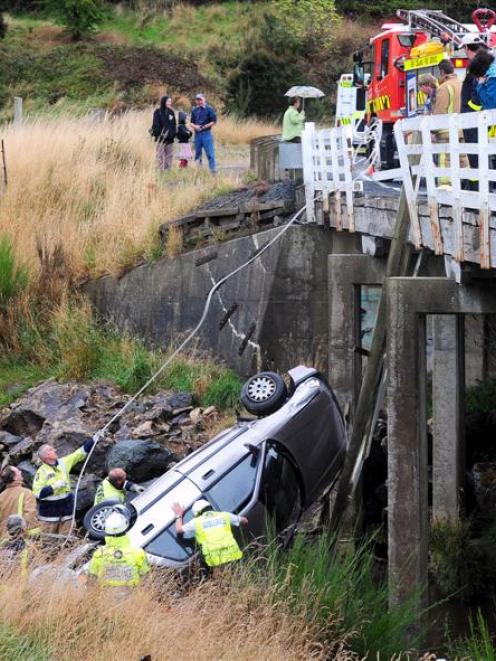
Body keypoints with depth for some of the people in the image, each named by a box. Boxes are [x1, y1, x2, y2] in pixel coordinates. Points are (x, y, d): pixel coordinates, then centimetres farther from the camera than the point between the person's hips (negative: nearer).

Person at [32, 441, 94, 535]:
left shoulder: (63, 463, 5)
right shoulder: (42, 471, -11)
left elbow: (80, 454, 9)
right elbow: (37, 493, -18)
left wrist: (94, 440, 3)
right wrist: (54, 487, -20)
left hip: (66, 508, 5)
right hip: (49, 511, -5)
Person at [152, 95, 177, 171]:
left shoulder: (171, 112, 13)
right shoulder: (158, 112, -4)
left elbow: (174, 125, 15)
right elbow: (156, 125, -9)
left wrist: (173, 134, 5)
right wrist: (158, 134, -16)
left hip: (170, 139, 6)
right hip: (161, 139, -6)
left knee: (169, 156, 7)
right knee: (160, 156, -5)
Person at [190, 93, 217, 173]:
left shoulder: (209, 109, -3)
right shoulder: (194, 110, 11)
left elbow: (214, 121, -5)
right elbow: (192, 122, 16)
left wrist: (204, 126, -13)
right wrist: (195, 126, -6)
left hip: (206, 133, -5)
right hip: (197, 134, 5)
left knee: (210, 154, -7)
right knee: (197, 154, 10)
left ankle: (213, 170, -7)